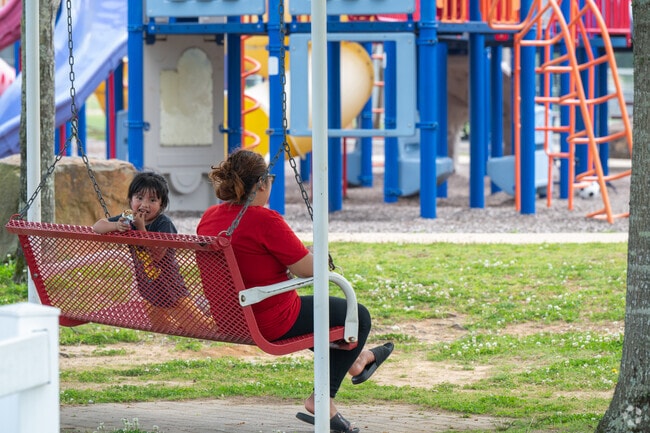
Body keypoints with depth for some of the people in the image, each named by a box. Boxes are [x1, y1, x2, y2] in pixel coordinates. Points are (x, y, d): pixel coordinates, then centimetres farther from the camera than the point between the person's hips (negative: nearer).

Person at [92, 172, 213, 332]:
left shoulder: (164, 224, -19)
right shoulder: (129, 219, -3)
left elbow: (157, 255, -30)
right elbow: (97, 227, -6)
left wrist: (141, 228, -33)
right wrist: (116, 226, -27)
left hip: (170, 287, -6)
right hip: (148, 291, 6)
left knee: (196, 324, -4)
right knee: (161, 329, 19)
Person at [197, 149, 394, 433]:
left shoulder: (209, 218, -1)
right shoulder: (264, 220, -25)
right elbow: (308, 269, -19)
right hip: (270, 324, -9)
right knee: (358, 316, 9)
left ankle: (356, 359, 51)